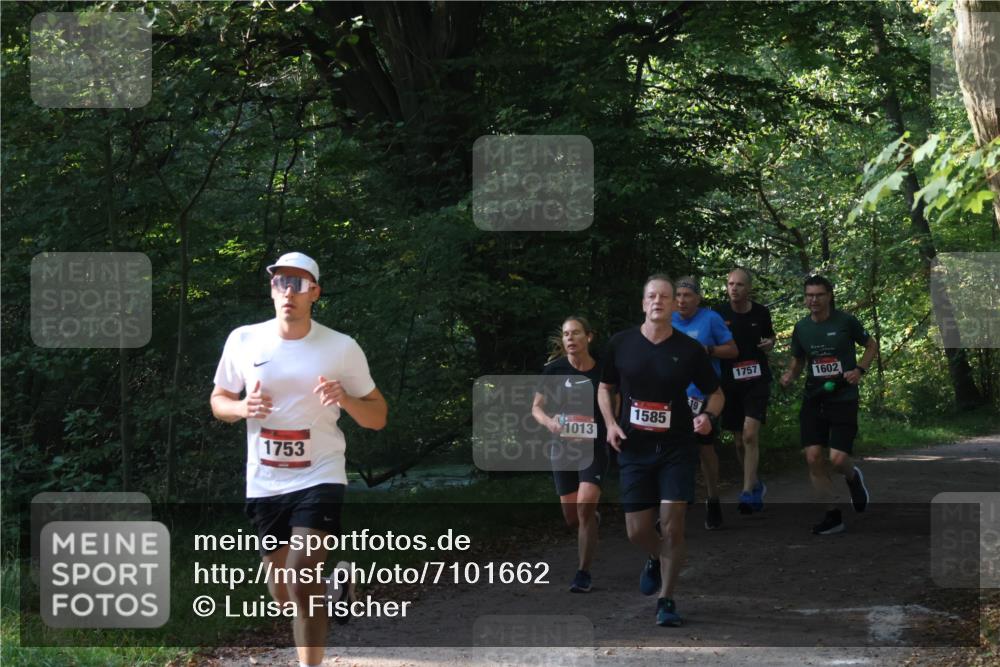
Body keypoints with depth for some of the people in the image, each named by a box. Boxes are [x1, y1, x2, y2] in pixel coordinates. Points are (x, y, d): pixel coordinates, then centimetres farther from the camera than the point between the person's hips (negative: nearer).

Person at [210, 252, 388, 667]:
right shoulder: (243, 341, -1)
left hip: (319, 477, -3)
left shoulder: (343, 349, -6)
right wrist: (242, 408, -12)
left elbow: (378, 418, 1)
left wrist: (345, 399, -20)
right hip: (264, 482, 3)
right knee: (282, 590, 13)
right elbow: (218, 401, 11)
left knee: (303, 578, -20)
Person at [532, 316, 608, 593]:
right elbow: (536, 407, 3)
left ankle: (584, 574, -8)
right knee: (572, 518, 6)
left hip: (594, 448, -2)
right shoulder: (555, 370, -3)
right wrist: (548, 421, -18)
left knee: (584, 506, -20)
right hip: (563, 448, 2)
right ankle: (593, 519, 44)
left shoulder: (602, 371, -5)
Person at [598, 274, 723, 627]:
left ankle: (666, 600, 3)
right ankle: (657, 559, 38)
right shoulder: (621, 343, 0)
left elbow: (715, 392, 8)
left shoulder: (689, 349, -4)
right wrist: (610, 423, -2)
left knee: (672, 525, -10)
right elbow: (605, 387, 14)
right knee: (637, 531, 2)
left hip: (677, 448, -2)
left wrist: (708, 416, -13)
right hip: (634, 449, 2)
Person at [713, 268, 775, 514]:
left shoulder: (761, 312, 0)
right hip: (729, 382, 2)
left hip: (757, 381, -1)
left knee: (750, 435, -16)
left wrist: (770, 344, -5)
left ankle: (748, 494, -18)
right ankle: (756, 485, 32)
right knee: (739, 441, 9)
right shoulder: (719, 313, -3)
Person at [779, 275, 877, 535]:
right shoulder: (801, 327, 5)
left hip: (843, 399, -4)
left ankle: (853, 477, 26)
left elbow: (871, 345, 8)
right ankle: (832, 516, 8)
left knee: (838, 459, -13)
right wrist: (790, 375, -4)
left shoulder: (846, 322, -6)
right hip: (813, 399, 4)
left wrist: (860, 369, -9)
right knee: (813, 458, -6)